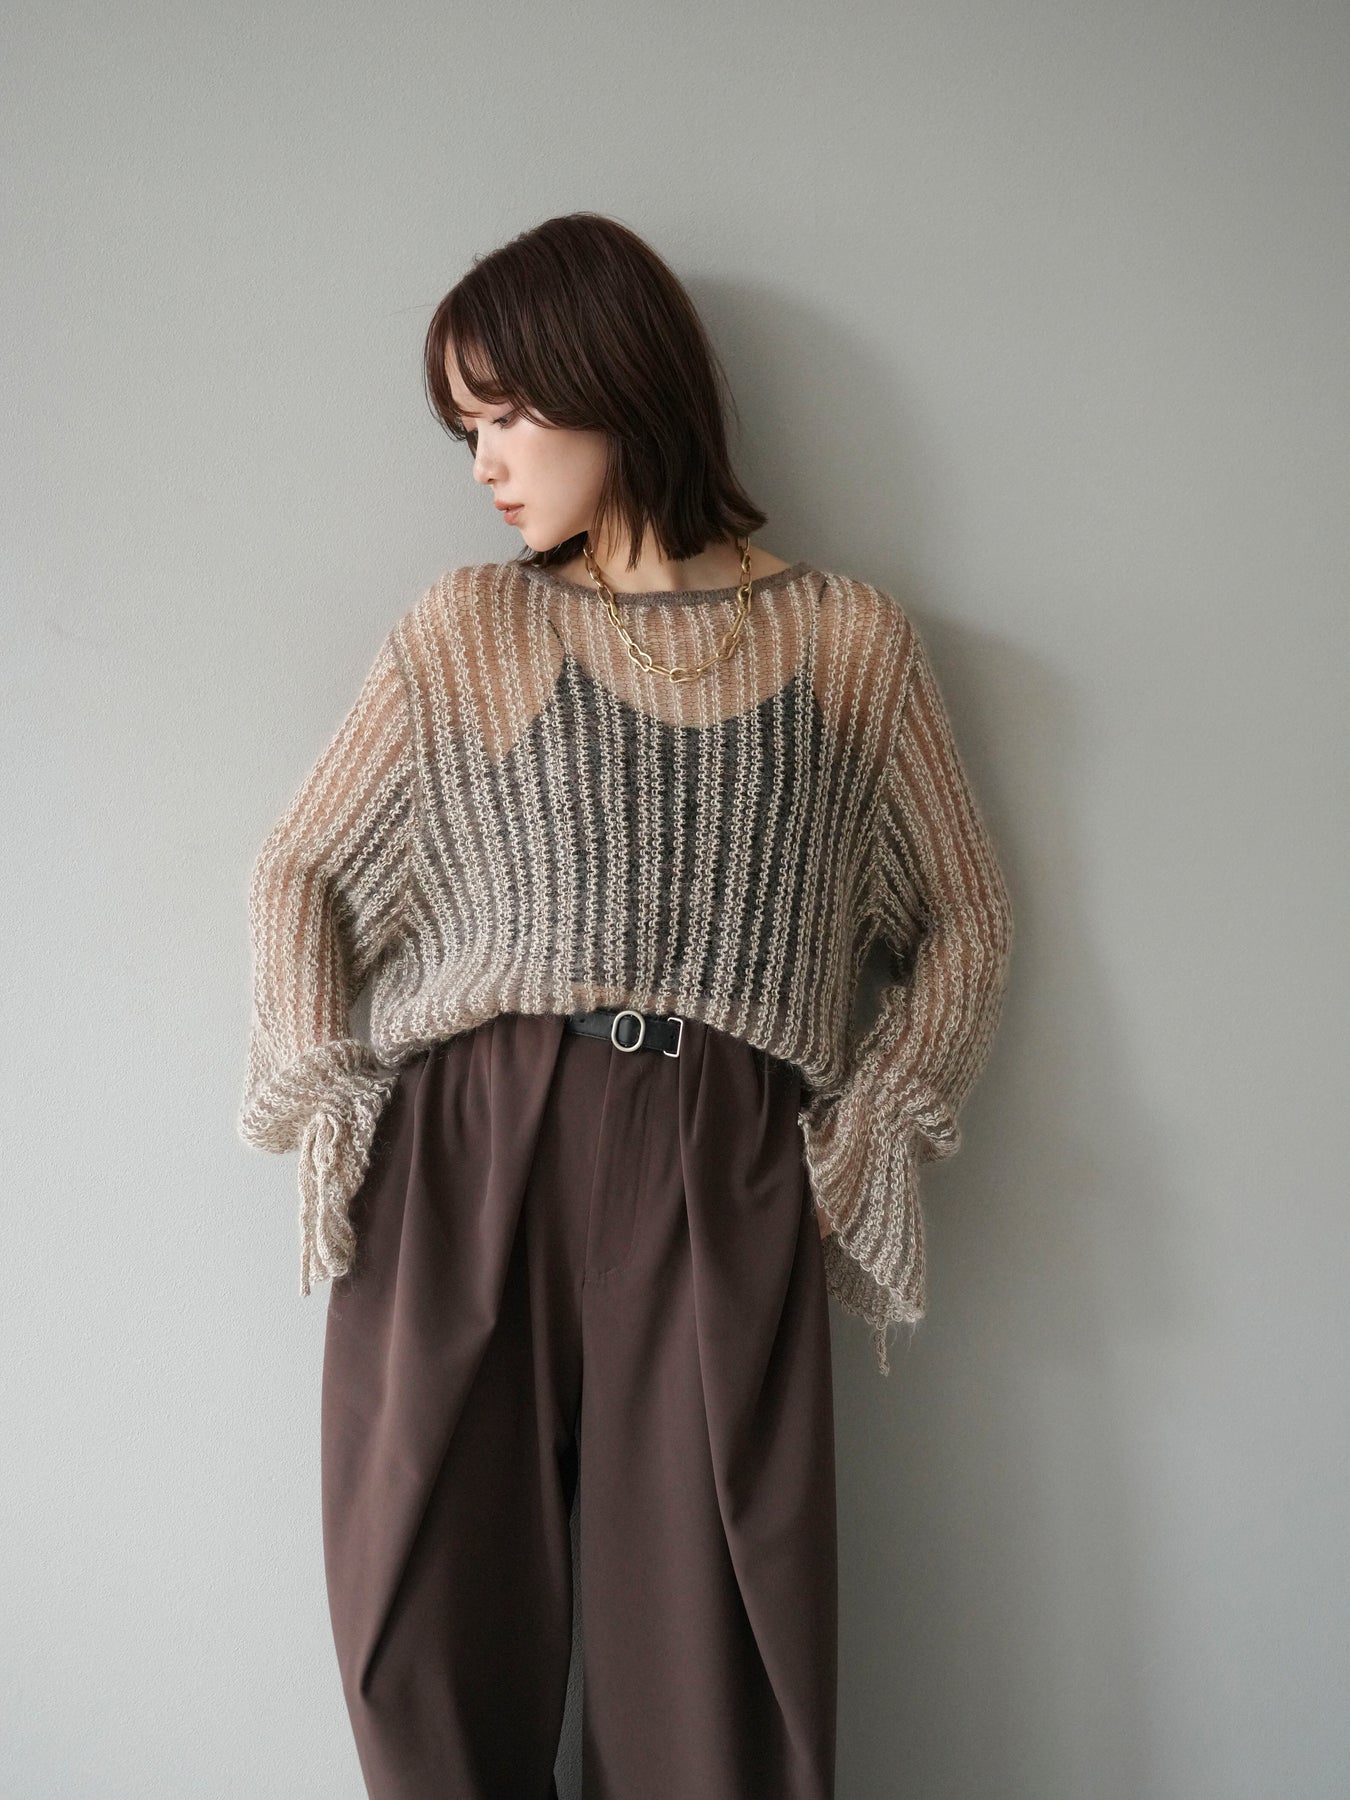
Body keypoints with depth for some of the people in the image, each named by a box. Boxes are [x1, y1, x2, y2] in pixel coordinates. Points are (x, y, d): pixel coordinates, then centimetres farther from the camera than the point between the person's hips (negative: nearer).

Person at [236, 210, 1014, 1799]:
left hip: (722, 1183, -1)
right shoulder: (460, 630, 12)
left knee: (713, 1661, 2)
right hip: (461, 1156, 1)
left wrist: (865, 1133, 3)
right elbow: (297, 868, 14)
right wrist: (324, 1096, 2)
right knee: (432, 1641, 5)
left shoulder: (852, 641, 10)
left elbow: (966, 920, 14)